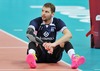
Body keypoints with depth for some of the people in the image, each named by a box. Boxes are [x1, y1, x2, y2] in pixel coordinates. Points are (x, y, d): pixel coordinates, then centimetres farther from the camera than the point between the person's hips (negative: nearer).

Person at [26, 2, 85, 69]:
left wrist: (54, 44, -37)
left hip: (52, 55, 1)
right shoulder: (36, 21, -8)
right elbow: (29, 33, -31)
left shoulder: (57, 22, -4)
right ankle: (32, 58, -64)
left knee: (66, 41, -22)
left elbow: (69, 34, -22)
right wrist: (42, 44, -45)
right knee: (32, 43, -31)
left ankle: (74, 58, -49)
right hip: (39, 54, -1)